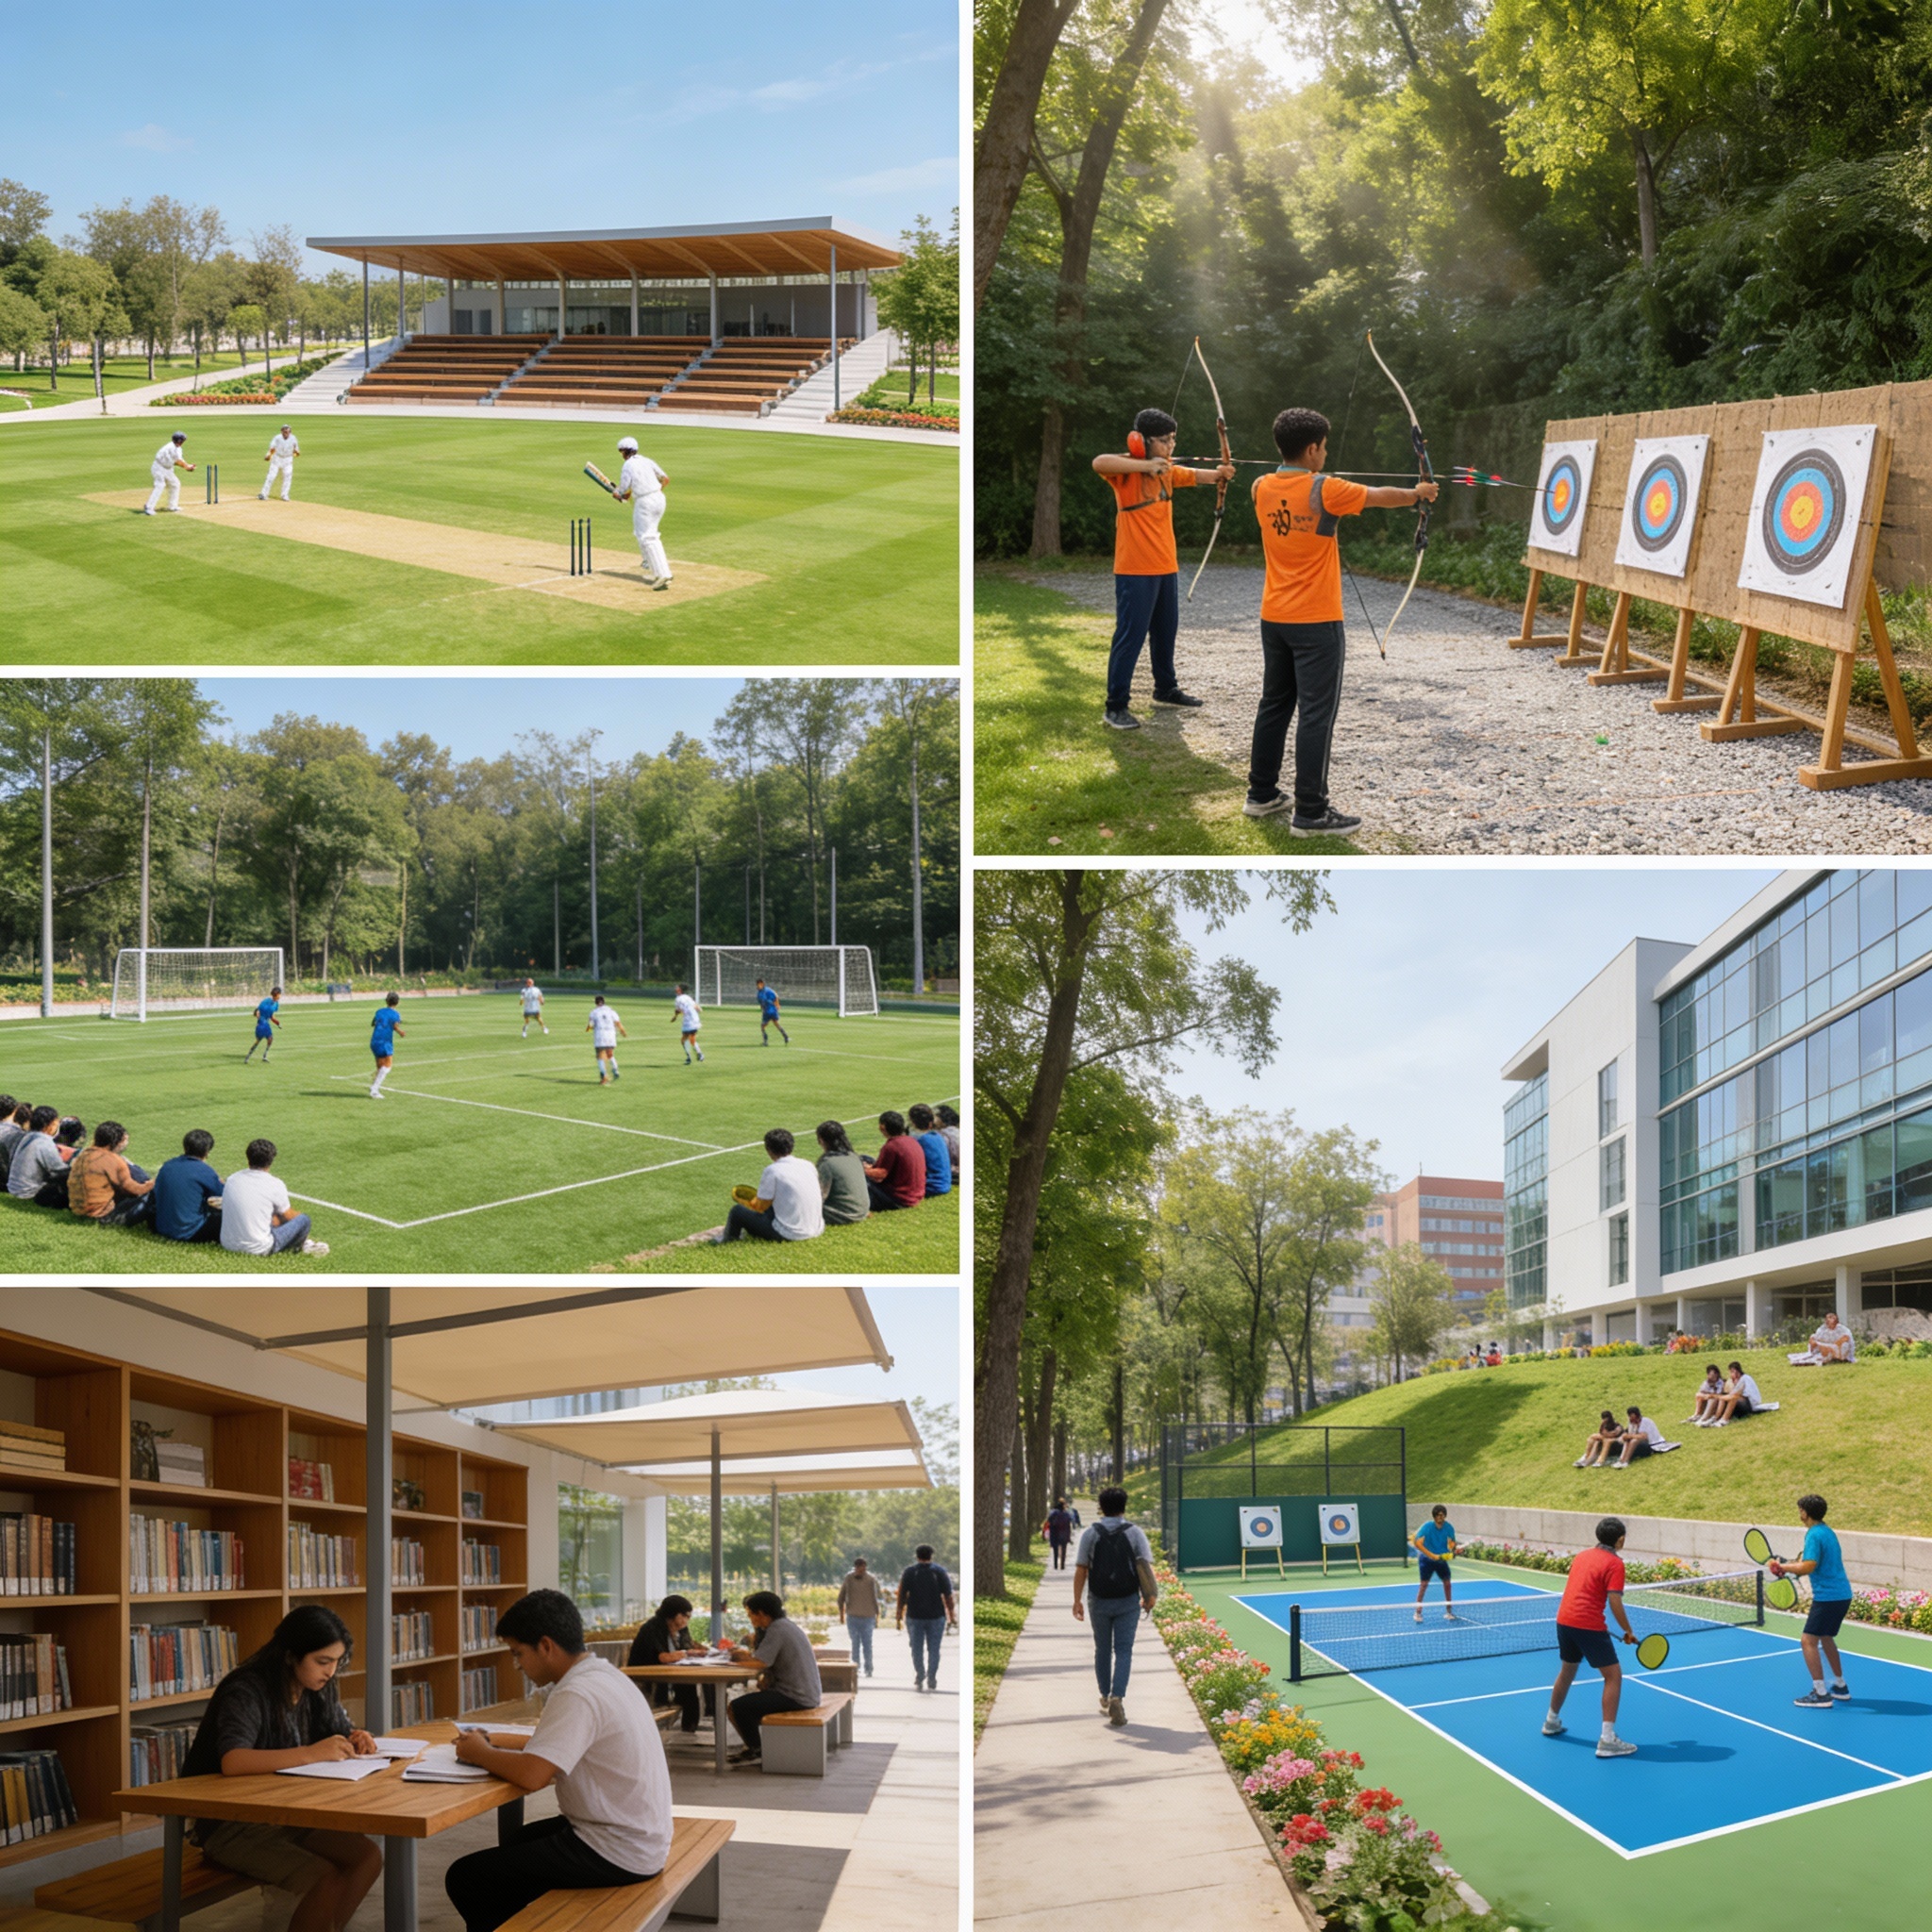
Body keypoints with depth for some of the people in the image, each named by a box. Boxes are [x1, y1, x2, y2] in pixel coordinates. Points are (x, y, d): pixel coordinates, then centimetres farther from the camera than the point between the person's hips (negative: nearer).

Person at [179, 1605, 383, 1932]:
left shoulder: (316, 1689, 3)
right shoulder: (247, 1692, -21)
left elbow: (342, 1731, 18)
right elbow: (232, 1762, -38)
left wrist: (358, 1739, -7)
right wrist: (311, 1753, -41)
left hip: (286, 1815, 8)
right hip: (231, 1827, -8)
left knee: (366, 1857, -13)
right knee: (326, 1879, -25)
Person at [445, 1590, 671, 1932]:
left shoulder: (579, 1695, -22)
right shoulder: (602, 1674, 8)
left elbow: (531, 1775, -29)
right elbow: (554, 1748, 20)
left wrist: (479, 1754, -10)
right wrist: (496, 1744, 6)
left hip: (617, 1853, -10)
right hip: (638, 1837, 10)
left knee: (465, 1880, -6)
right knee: (507, 1845, 30)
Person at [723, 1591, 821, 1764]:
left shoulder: (777, 1630, -15)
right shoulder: (788, 1625, 16)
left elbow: (759, 1662, -23)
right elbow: (766, 1659, 15)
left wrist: (742, 1655, -3)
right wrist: (747, 1654, 2)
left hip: (794, 1698, -11)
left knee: (736, 1707, -15)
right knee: (751, 1696, 27)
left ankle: (756, 1751, 2)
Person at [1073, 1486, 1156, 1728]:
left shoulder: (1090, 1533, -1)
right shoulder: (1135, 1532, -2)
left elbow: (1081, 1570, -3)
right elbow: (1147, 1567, -6)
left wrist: (1077, 1600, 2)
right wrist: (1149, 1596, 6)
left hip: (1099, 1601, 1)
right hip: (1128, 1601, -1)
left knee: (1102, 1650, 16)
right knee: (1123, 1651, 0)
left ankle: (1105, 1698, 27)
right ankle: (1117, 1698, -17)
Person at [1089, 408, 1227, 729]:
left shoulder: (1167, 470, 12)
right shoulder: (1127, 470, -13)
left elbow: (1194, 476, 7)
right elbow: (1099, 462, -31)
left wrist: (1219, 473, -13)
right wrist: (1146, 465, -32)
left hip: (1166, 567, 8)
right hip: (1135, 570, -8)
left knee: (1166, 631, 19)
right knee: (1130, 636, -8)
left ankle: (1166, 689, 35)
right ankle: (1116, 706, -3)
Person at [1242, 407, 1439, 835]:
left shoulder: (1263, 488, 2)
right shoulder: (1326, 490, -14)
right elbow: (1381, 496, 1)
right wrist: (1418, 494, 18)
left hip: (1274, 618, 7)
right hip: (1316, 622, -7)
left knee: (1274, 704, 17)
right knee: (1316, 714, -4)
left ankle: (1261, 793, 23)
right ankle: (1310, 812, -4)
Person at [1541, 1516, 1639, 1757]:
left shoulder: (1582, 1556, 15)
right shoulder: (1614, 1563, -7)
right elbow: (1614, 1602, -14)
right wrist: (1628, 1632, -3)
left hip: (1564, 1620, 8)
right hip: (1589, 1626, -8)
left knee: (1567, 1670, 28)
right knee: (1613, 1675, 0)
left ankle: (1552, 1722, 43)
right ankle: (1607, 1739, -7)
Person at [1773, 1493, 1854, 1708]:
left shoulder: (1814, 1535, -16)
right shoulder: (1828, 1532, 14)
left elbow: (1808, 1567, -24)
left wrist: (1781, 1567, -12)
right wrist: (1790, 1567, 12)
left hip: (1828, 1596, -10)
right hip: (1842, 1594, 10)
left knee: (1808, 1641, -8)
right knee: (1826, 1638, 24)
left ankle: (1820, 1694, -11)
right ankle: (1840, 1687, 31)